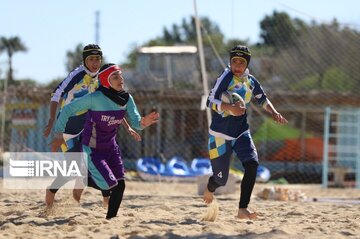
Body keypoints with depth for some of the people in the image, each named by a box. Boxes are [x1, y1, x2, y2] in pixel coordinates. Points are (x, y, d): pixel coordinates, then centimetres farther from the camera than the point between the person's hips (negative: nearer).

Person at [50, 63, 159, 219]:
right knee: (109, 185, -15)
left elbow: (135, 123, -12)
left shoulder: (127, 99, -6)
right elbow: (68, 109, -16)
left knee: (120, 185, -3)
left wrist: (142, 123, -37)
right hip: (92, 150, -6)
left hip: (111, 148, 6)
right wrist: (59, 135, -17)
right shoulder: (95, 98, -24)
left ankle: (111, 219, 13)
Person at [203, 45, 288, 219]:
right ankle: (209, 189, 40)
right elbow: (210, 102, -22)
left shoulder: (251, 81, 3)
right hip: (220, 134, -5)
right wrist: (229, 107, -39)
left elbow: (263, 99, 21)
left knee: (252, 163, -20)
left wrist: (274, 112, 4)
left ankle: (243, 209, -18)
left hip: (241, 133, 5)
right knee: (220, 179, 1)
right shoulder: (226, 77, -15)